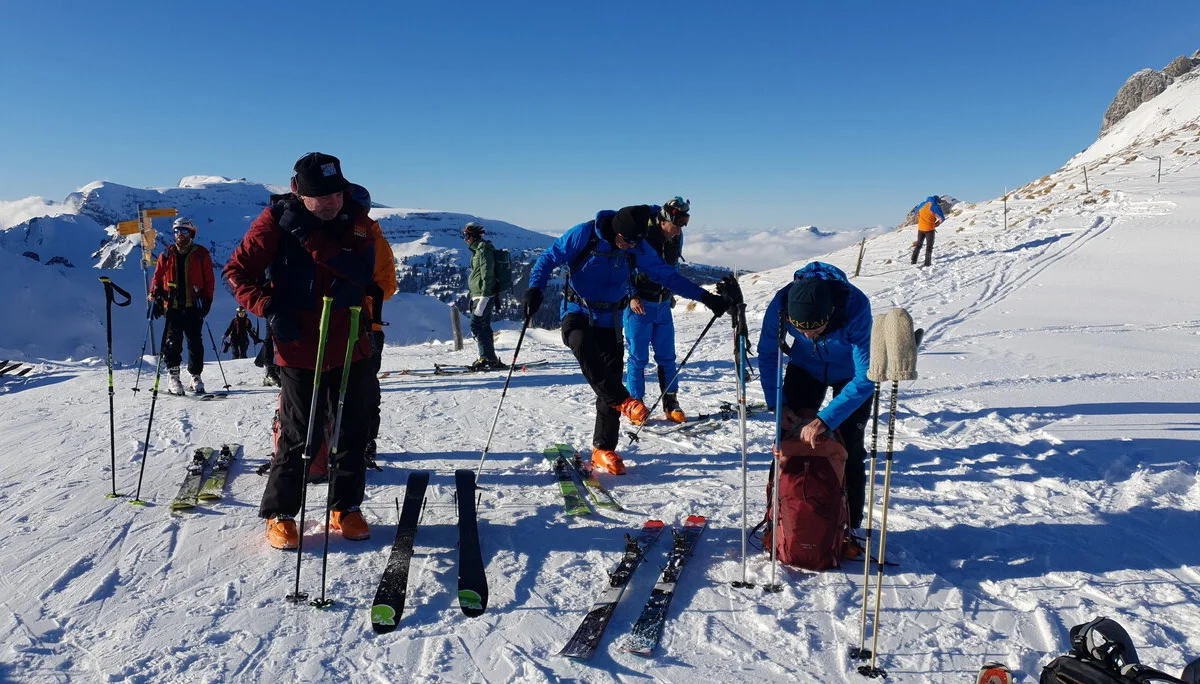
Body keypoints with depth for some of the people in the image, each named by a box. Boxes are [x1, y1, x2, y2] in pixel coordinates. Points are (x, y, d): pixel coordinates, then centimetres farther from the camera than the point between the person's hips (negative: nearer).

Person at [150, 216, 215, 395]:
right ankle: (173, 376, 0)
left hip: (194, 306, -1)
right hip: (172, 306, 1)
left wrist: (207, 301, -2)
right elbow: (158, 278, 15)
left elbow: (209, 280, 6)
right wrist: (156, 297, 5)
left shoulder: (201, 254, 5)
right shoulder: (167, 255, 10)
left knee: (195, 342, 1)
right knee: (173, 342, -5)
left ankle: (196, 375, 10)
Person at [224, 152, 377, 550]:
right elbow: (238, 271, -3)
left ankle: (346, 508, 26)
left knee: (353, 431, 10)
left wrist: (311, 238, -24)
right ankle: (279, 513, 21)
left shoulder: (355, 219, -2)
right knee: (299, 434, 3)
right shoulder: (276, 220, -8)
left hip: (350, 347, 3)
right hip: (299, 348, -3)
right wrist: (269, 308, -18)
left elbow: (361, 271, -18)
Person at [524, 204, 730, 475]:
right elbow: (549, 258, -9)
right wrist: (535, 289, -26)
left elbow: (667, 276, 2)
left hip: (609, 320, 3)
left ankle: (603, 450, 11)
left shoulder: (639, 248, -4)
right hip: (577, 312, -3)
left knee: (611, 379, 0)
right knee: (583, 345, -38)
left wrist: (706, 297, -3)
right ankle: (622, 400, -29)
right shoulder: (584, 234, -15)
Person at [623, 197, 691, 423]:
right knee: (638, 357, 0)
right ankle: (634, 403, 11)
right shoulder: (642, 237, -17)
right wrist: (631, 297, -17)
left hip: (663, 305, 6)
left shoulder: (676, 238, 3)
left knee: (667, 356, 7)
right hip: (639, 306, -6)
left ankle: (671, 404, 14)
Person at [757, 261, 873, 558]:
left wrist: (825, 420, -45)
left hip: (852, 373, -2)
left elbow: (865, 379, -39)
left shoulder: (857, 307, -40)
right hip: (805, 367, 2)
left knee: (848, 451, -6)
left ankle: (848, 528, 11)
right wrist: (776, 404, -23)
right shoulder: (781, 304, -33)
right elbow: (768, 355, -15)